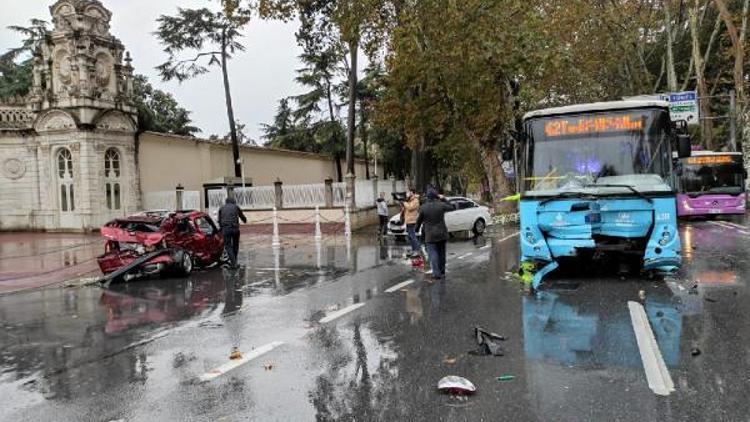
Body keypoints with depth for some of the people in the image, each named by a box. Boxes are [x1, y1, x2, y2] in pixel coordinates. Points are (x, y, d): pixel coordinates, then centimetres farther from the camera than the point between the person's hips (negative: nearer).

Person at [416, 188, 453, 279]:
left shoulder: (423, 207, -10)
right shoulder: (441, 205, -7)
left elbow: (419, 220, 1)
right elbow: (451, 208, 12)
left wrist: (417, 228, 18)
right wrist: (443, 199, 16)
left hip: (430, 235, -3)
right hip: (442, 234, 3)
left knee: (433, 254, -1)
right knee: (441, 253, 15)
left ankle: (436, 273, -12)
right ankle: (442, 272, 23)